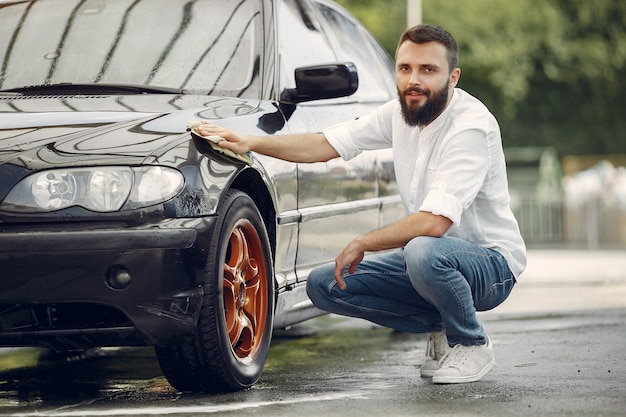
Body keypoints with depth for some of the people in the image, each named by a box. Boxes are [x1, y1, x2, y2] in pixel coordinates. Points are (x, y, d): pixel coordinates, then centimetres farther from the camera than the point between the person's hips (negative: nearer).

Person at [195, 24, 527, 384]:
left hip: (493, 263, -8)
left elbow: (434, 222, -32)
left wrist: (362, 244, -20)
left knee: (423, 252, -40)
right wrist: (251, 143, -5)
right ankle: (441, 328, 8)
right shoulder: (402, 111, 1)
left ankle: (473, 345, -11)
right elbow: (326, 145, 7)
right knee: (323, 285, -3)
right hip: (428, 258, 8)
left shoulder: (472, 126, -24)